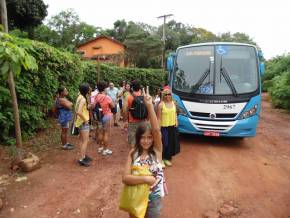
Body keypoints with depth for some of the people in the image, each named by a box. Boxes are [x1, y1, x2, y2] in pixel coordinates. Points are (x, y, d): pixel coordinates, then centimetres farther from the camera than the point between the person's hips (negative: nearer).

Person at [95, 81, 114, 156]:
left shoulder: (96, 97, -3)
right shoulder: (107, 97, -18)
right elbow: (113, 106, -8)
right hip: (107, 116, -5)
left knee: (100, 133, 17)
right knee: (106, 133, 3)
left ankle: (100, 147, 29)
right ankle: (105, 150, 10)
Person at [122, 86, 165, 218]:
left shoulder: (157, 151, -14)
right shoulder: (133, 153, -10)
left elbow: (157, 130, -31)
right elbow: (125, 178, -17)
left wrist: (149, 105, -36)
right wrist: (145, 179, -29)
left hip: (153, 198, -1)